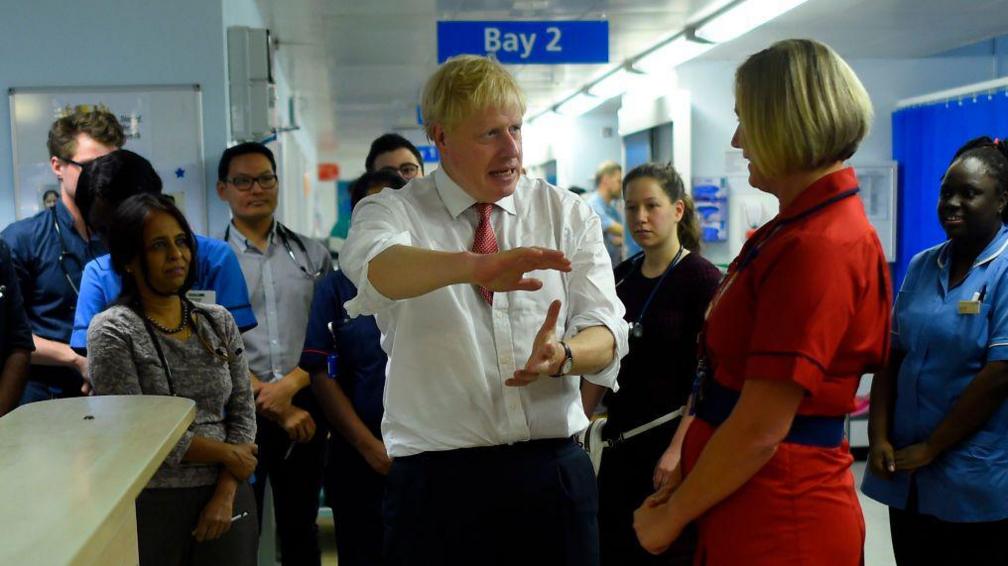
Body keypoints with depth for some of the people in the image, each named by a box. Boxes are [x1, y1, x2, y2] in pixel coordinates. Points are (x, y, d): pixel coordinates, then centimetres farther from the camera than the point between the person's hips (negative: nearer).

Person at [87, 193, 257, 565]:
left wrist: (226, 493, -8)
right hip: (151, 504, -3)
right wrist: (226, 454, -7)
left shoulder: (219, 321, 6)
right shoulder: (111, 332, -7)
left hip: (226, 498, 4)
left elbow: (243, 411, 3)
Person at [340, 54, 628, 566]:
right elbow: (375, 266, -24)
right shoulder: (394, 211, 0)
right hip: (438, 480, -2)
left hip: (556, 472, 2)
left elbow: (606, 333, -2)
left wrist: (560, 355, -24)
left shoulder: (569, 214, 7)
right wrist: (473, 266, -42)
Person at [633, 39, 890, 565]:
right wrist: (683, 486, 10)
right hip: (742, 510, 9)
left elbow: (759, 431, -22)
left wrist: (672, 515, -9)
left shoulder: (819, 247, -22)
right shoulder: (800, 227, 8)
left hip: (778, 523, -9)